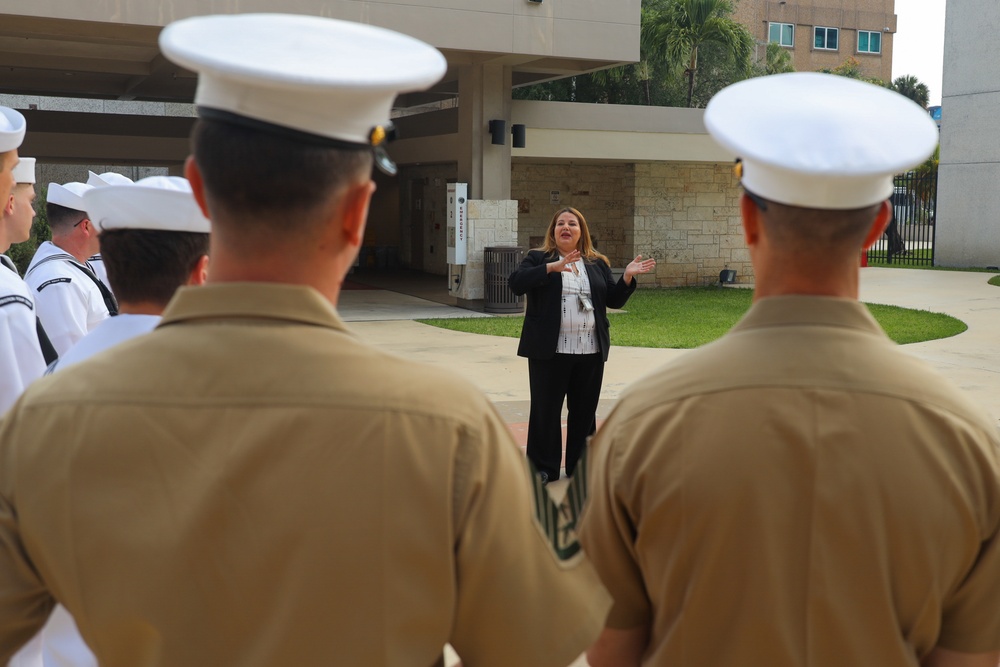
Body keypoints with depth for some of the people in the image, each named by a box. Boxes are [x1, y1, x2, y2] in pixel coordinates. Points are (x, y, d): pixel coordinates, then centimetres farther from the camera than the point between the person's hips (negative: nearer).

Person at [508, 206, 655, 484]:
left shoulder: (598, 264, 14)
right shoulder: (538, 258, 4)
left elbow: (614, 300, 12)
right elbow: (516, 282, -13)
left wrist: (628, 277, -6)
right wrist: (552, 267, -24)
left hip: (590, 351, 3)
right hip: (550, 350, -3)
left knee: (584, 409, 9)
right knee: (546, 409, 1)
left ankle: (580, 465, 21)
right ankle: (543, 468, 10)